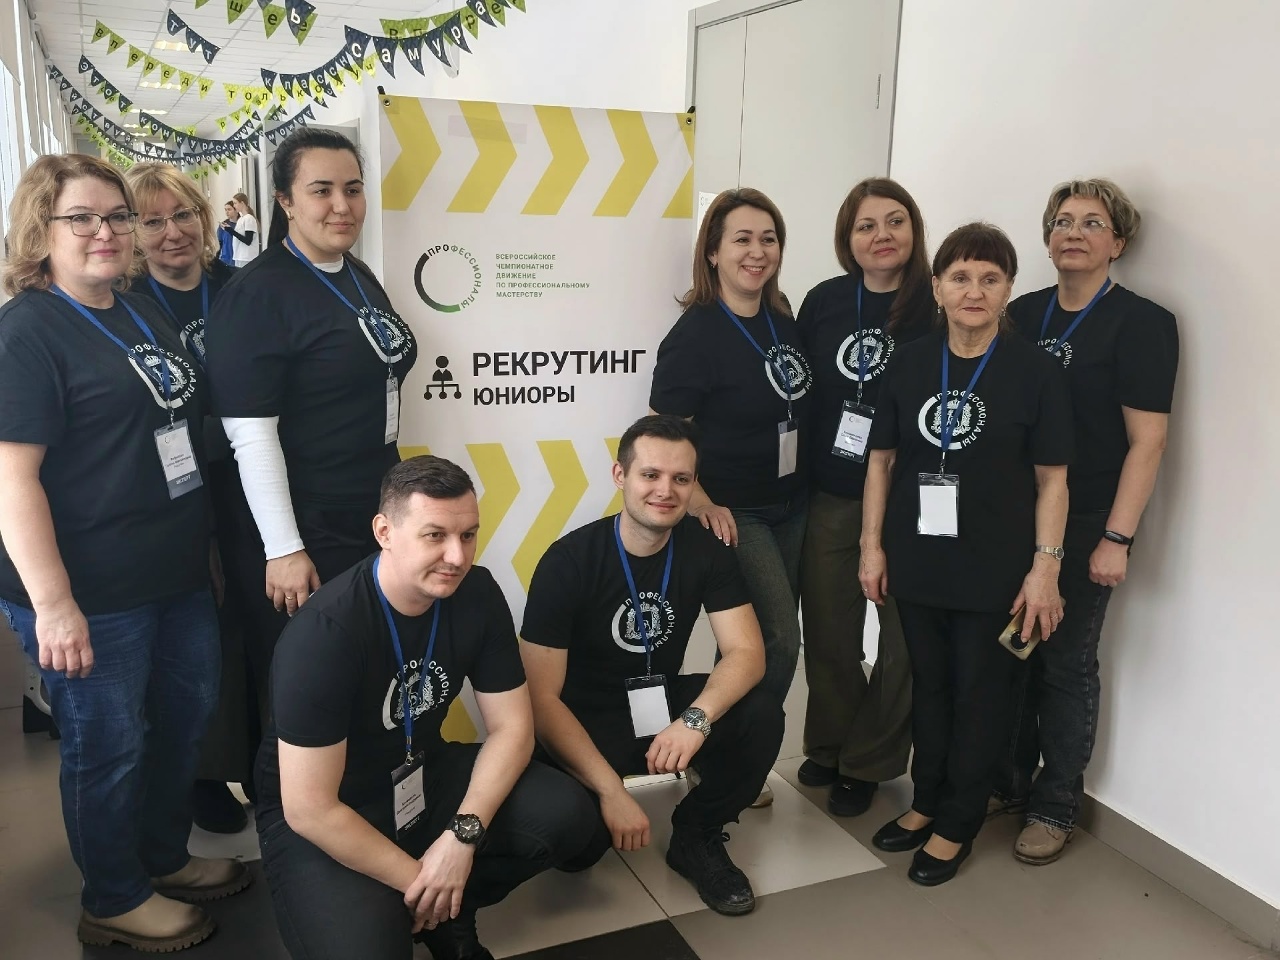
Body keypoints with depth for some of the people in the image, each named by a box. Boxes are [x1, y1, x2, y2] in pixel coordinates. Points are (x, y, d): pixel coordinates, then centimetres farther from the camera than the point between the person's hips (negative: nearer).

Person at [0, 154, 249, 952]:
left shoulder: (146, 315, 10)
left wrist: (204, 540, 21)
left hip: (180, 572, 9)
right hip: (92, 591, -8)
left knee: (189, 713, 20)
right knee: (109, 744, 7)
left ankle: (166, 857, 41)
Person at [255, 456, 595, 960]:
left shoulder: (477, 595, -12)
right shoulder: (324, 633, -29)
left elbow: (511, 726, -6)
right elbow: (309, 809, -25)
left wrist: (462, 834, -20)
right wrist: (415, 879, -16)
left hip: (423, 777, 5)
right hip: (319, 817, -5)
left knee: (565, 815, -16)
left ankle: (447, 912, 8)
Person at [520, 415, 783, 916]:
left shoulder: (706, 549, -10)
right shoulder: (568, 561, -22)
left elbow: (747, 652, -15)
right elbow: (542, 697, -21)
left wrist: (696, 718, -35)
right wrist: (610, 789, -30)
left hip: (664, 702, 4)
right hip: (587, 720, -3)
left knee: (761, 715, -24)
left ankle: (696, 836, 1)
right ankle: (592, 820, 10)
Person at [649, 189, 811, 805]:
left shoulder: (783, 323, 5)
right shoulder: (696, 333, -15)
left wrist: (806, 489, 12)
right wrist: (703, 506, -24)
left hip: (791, 509, 7)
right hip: (734, 515, -6)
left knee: (762, 642, 12)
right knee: (779, 641, -9)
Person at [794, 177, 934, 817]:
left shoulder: (938, 308, -8)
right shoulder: (824, 302, 3)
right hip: (829, 495, 3)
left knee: (903, 637, 8)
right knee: (827, 631, 13)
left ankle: (866, 763, 26)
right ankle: (828, 746, 33)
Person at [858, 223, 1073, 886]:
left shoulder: (1034, 370, -7)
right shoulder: (909, 364, 2)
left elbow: (1052, 476, -5)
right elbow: (882, 458, 6)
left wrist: (1045, 565, -9)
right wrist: (872, 545, 3)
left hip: (995, 570, -3)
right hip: (918, 562, 3)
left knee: (978, 696, 9)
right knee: (928, 686, 17)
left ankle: (956, 825, 25)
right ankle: (928, 801, 35)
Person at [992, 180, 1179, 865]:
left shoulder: (1141, 324, -6)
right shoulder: (1022, 315, 8)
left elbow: (1147, 439, -10)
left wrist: (1116, 538, -15)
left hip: (1084, 526, -4)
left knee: (1067, 666, 5)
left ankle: (1055, 809, 21)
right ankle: (1008, 783, 29)